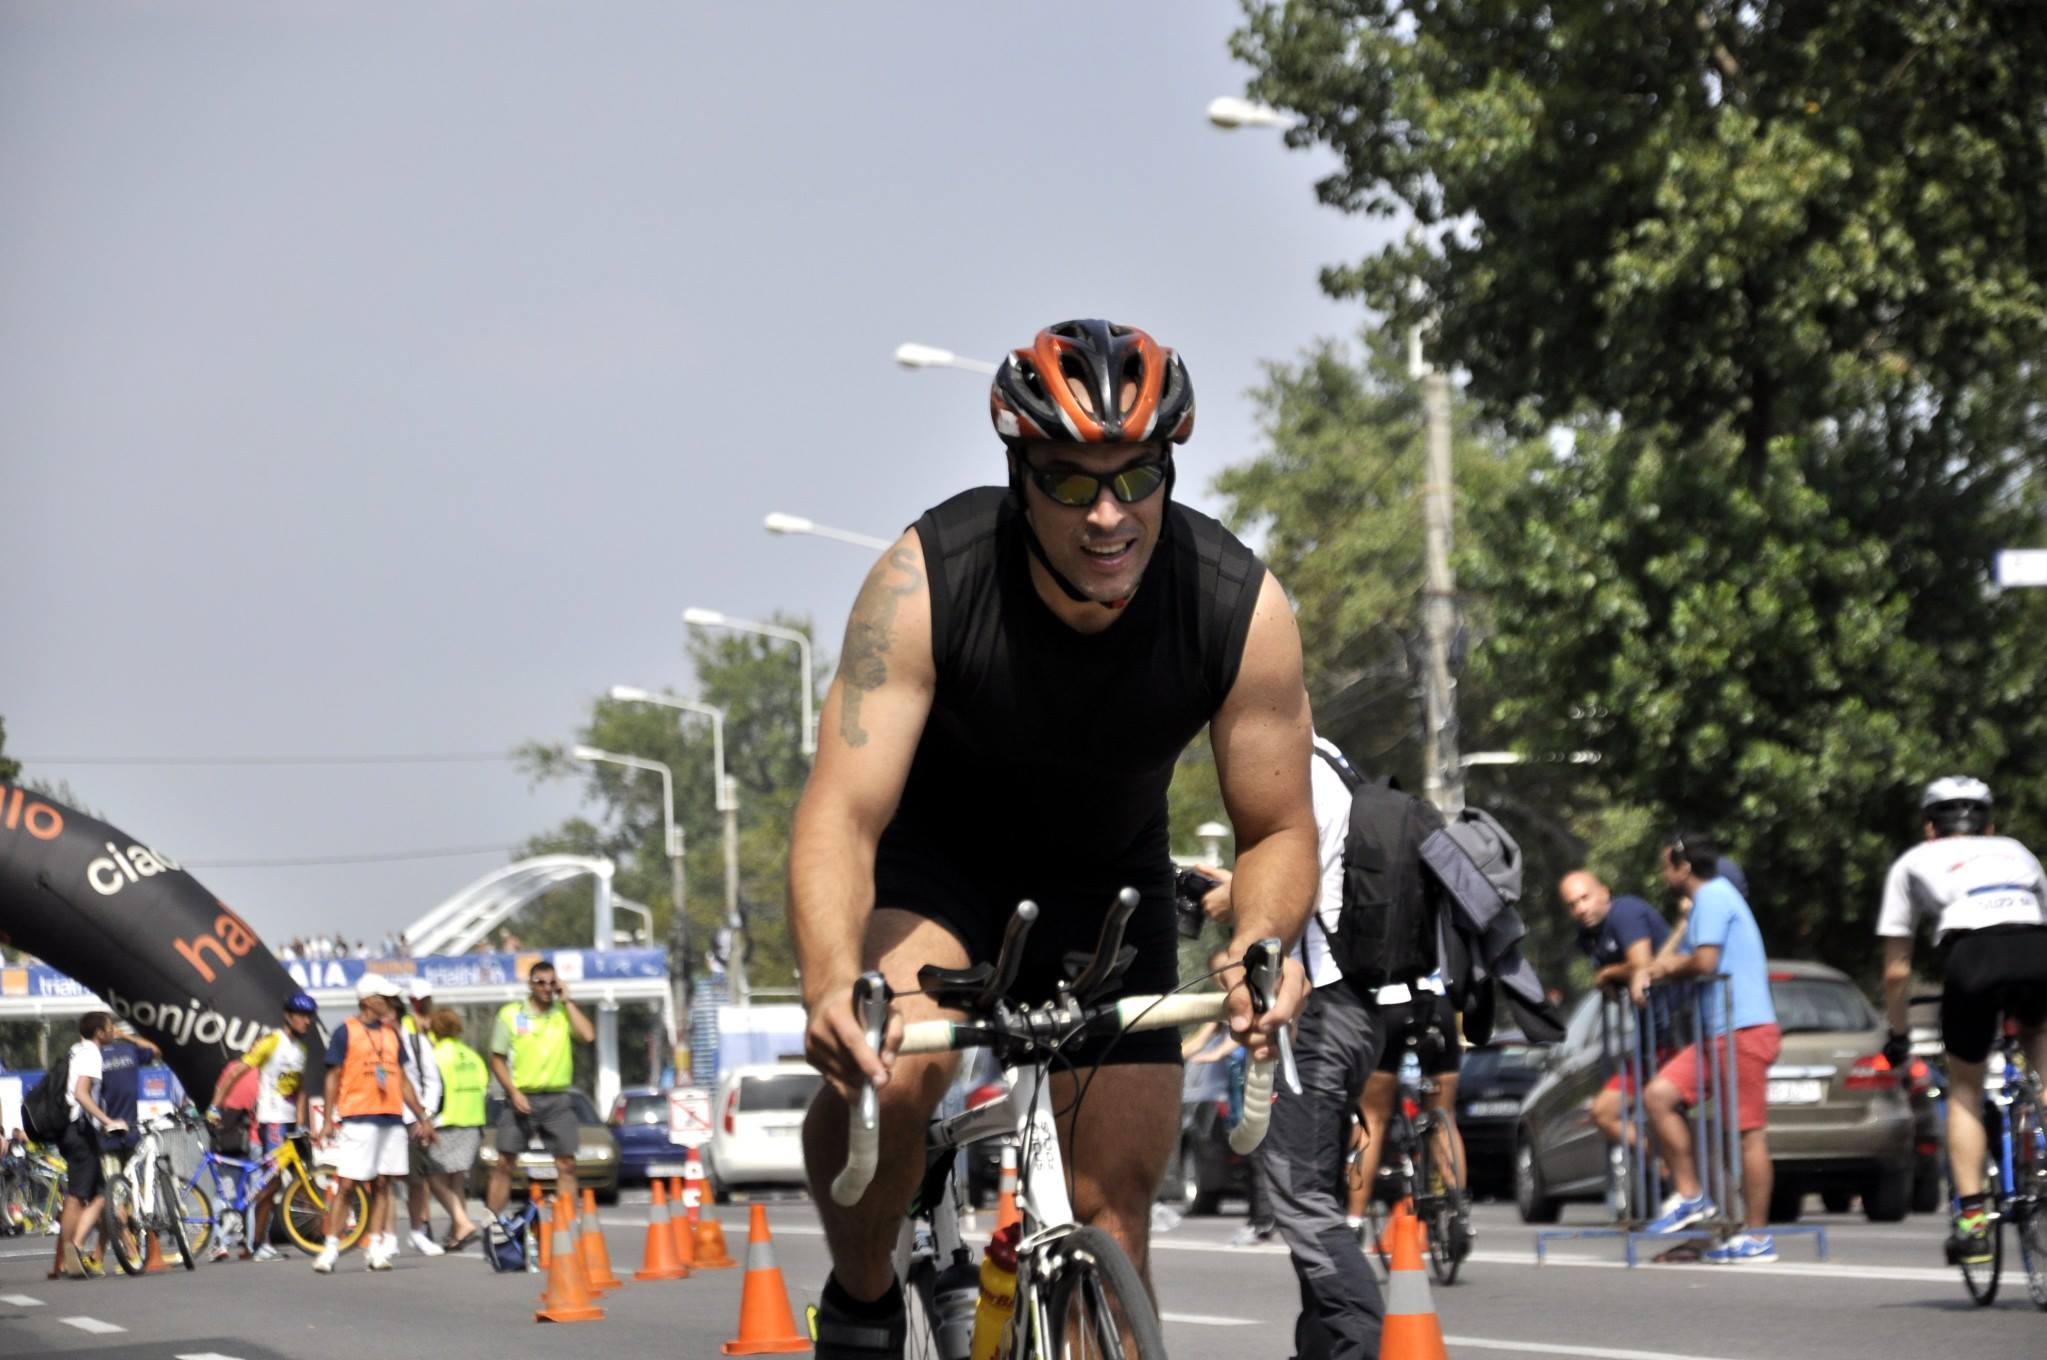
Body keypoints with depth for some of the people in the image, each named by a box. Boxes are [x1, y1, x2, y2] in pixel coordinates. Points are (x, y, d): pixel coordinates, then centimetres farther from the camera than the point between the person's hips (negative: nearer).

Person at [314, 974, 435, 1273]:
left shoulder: (391, 1033, 16)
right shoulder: (346, 1032, 0)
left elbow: (402, 1080, 21)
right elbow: (333, 1077, 0)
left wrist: (423, 1117, 18)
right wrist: (328, 1120, -6)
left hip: (392, 1118, 5)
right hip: (357, 1119, -5)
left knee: (382, 1184, 3)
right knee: (346, 1184, -7)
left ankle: (374, 1247, 6)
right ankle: (330, 1247, -5)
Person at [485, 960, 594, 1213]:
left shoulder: (564, 1013, 7)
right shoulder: (510, 1014, 3)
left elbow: (588, 1036, -10)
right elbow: (497, 1058, 4)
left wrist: (566, 1001, -5)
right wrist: (513, 1092, -9)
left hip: (557, 1099, 1)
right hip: (521, 1098, -1)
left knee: (566, 1164, 0)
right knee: (504, 1163, -2)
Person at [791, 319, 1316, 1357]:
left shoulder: (1241, 608, -27)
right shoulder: (925, 581, -32)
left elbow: (1280, 831, -15)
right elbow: (842, 815, -36)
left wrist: (1261, 942, -39)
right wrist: (828, 985, -55)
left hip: (1104, 878, 2)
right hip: (933, 848, -2)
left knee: (1116, 1201, -3)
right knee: (887, 1069, -31)